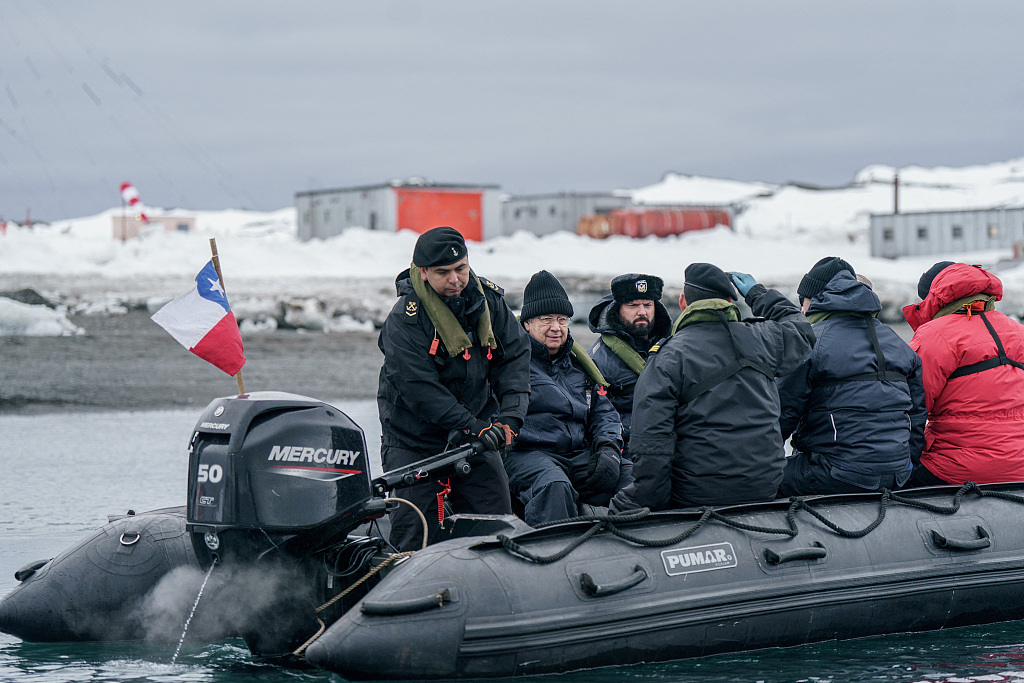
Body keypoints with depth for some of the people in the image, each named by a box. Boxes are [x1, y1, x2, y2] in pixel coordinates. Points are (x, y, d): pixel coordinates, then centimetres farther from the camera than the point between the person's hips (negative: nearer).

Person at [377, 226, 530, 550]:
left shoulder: (488, 299, -2)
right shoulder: (403, 320, -18)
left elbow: (515, 355, 2)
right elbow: (420, 390, -22)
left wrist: (509, 416, -13)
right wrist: (474, 428, -26)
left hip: (478, 428, 5)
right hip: (414, 441, -5)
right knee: (416, 536, -8)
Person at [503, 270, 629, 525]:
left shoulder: (578, 363, 25)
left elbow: (603, 413, 28)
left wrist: (608, 449, 8)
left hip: (581, 456, 6)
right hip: (529, 455, -6)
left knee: (635, 475, -20)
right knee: (555, 487, -40)